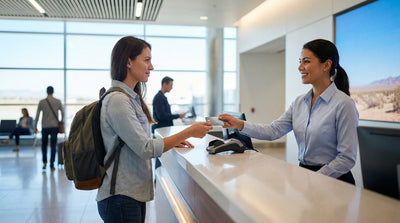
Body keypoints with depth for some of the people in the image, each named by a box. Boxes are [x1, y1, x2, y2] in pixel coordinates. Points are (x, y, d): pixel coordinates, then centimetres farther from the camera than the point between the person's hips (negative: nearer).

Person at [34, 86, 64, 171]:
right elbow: (63, 113, 2)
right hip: (54, 126, 0)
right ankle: (52, 165, 0)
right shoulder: (58, 101, 0)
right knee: (53, 146, 2)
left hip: (45, 127, 0)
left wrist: (35, 127, 7)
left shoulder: (42, 102, 0)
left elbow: (37, 115, 1)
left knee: (44, 145, 17)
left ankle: (44, 162, 7)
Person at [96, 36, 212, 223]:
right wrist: (188, 132, -17)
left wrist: (171, 142, 6)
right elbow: (146, 149, -21)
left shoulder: (130, 98, 12)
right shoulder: (117, 100, -18)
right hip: (120, 198, -9)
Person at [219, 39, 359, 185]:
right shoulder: (299, 102, 9)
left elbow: (347, 159, -14)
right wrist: (240, 125, -9)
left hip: (333, 180, -5)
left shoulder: (344, 104, -12)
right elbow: (273, 131, 2)